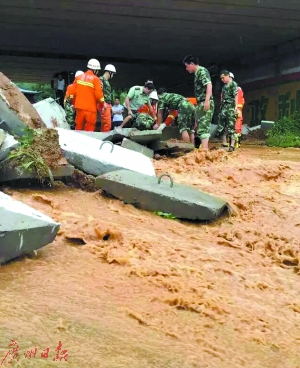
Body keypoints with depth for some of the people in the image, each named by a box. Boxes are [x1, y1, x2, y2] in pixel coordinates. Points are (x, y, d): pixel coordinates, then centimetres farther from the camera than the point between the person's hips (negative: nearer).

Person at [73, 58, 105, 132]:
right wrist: (102, 105, 3)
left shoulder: (78, 77, 7)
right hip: (90, 109, -5)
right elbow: (99, 94, -12)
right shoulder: (95, 79, -8)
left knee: (79, 128, 14)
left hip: (79, 107, 5)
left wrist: (74, 103, 22)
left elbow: (74, 92, 8)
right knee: (89, 130, 0)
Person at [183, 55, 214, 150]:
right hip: (200, 104, 10)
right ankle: (205, 149, 20)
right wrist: (197, 105, 23)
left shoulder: (202, 71, -8)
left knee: (203, 126, -15)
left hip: (205, 103, -10)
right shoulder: (197, 73, 20)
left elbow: (209, 85, -20)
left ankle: (204, 150, -19)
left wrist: (207, 100, -29)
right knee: (200, 126, 14)